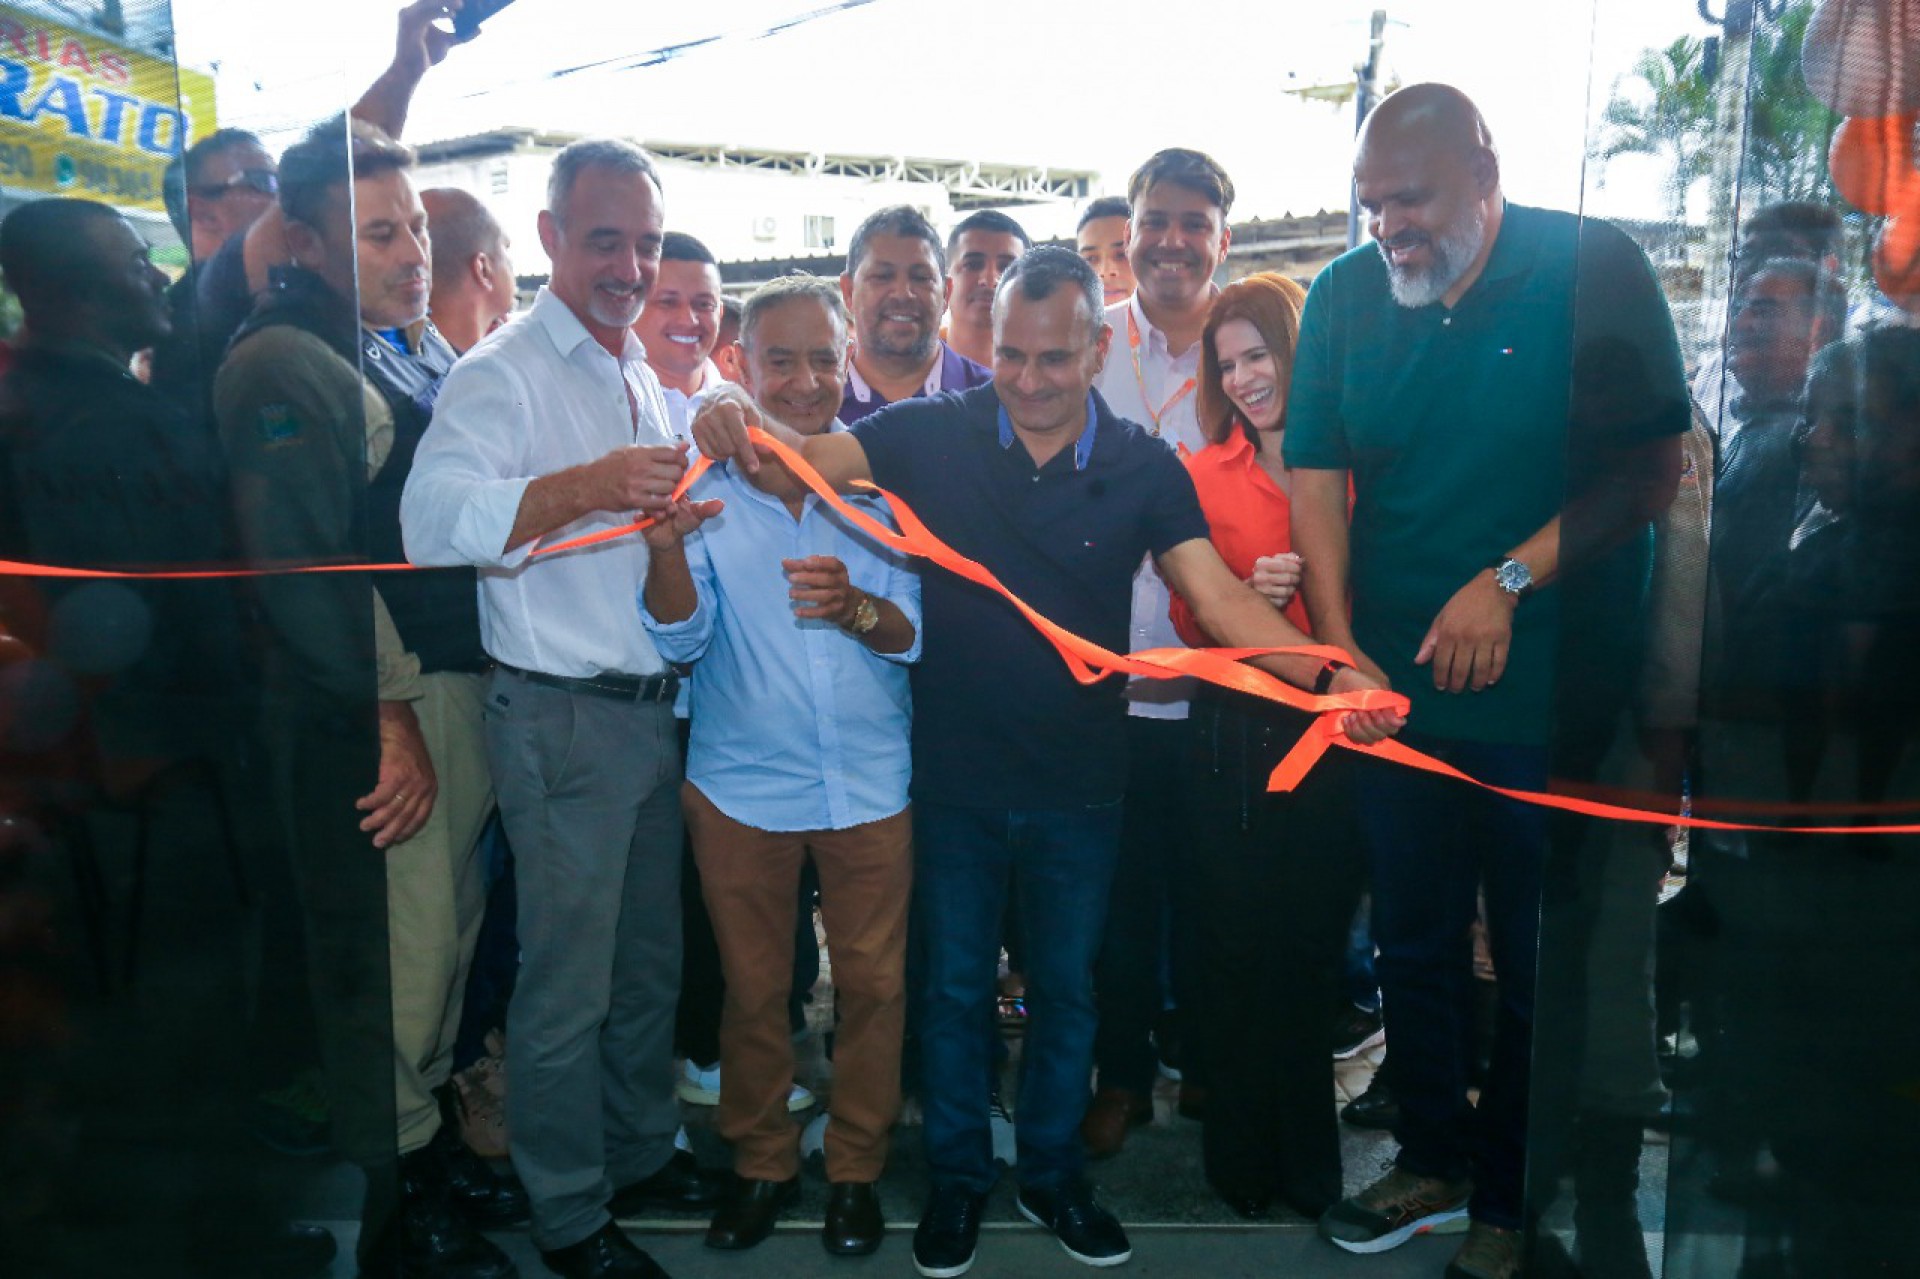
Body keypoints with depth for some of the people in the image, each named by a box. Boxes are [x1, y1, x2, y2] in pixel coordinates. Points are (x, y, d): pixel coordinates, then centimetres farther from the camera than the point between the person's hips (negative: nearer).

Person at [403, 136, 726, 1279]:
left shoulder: (646, 378, 15)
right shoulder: (504, 372, -10)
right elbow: (433, 520, -26)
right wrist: (586, 485, -37)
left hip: (655, 708, 7)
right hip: (563, 720, -7)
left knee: (652, 961, 18)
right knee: (568, 983, 4)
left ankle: (643, 1152, 37)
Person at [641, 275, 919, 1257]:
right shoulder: (706, 478, -4)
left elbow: (917, 632, -7)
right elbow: (680, 640, -9)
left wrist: (857, 609, -29)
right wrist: (666, 548, -28)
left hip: (871, 784, 0)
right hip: (741, 784, 0)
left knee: (874, 984, 12)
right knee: (751, 988, 15)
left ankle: (856, 1168, 33)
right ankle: (761, 1163, 36)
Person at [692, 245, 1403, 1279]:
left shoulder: (1144, 468, -7)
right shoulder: (934, 434, -8)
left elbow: (1219, 595, -13)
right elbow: (810, 458, -17)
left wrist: (1327, 674, -28)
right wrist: (740, 429, -39)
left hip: (1080, 781, 1)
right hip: (954, 776, 0)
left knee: (1067, 987, 17)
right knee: (956, 985, 16)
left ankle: (1052, 1175, 39)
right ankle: (956, 1179, 37)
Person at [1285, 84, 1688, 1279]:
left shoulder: (1595, 272, -8)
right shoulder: (1347, 294, 2)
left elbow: (1653, 466, -10)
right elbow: (1317, 472, 0)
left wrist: (1507, 582, -19)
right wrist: (1339, 647, -10)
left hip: (1550, 691, -3)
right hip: (1394, 686, 3)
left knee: (1538, 958, 9)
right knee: (1414, 941, 15)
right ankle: (1435, 1158, 37)